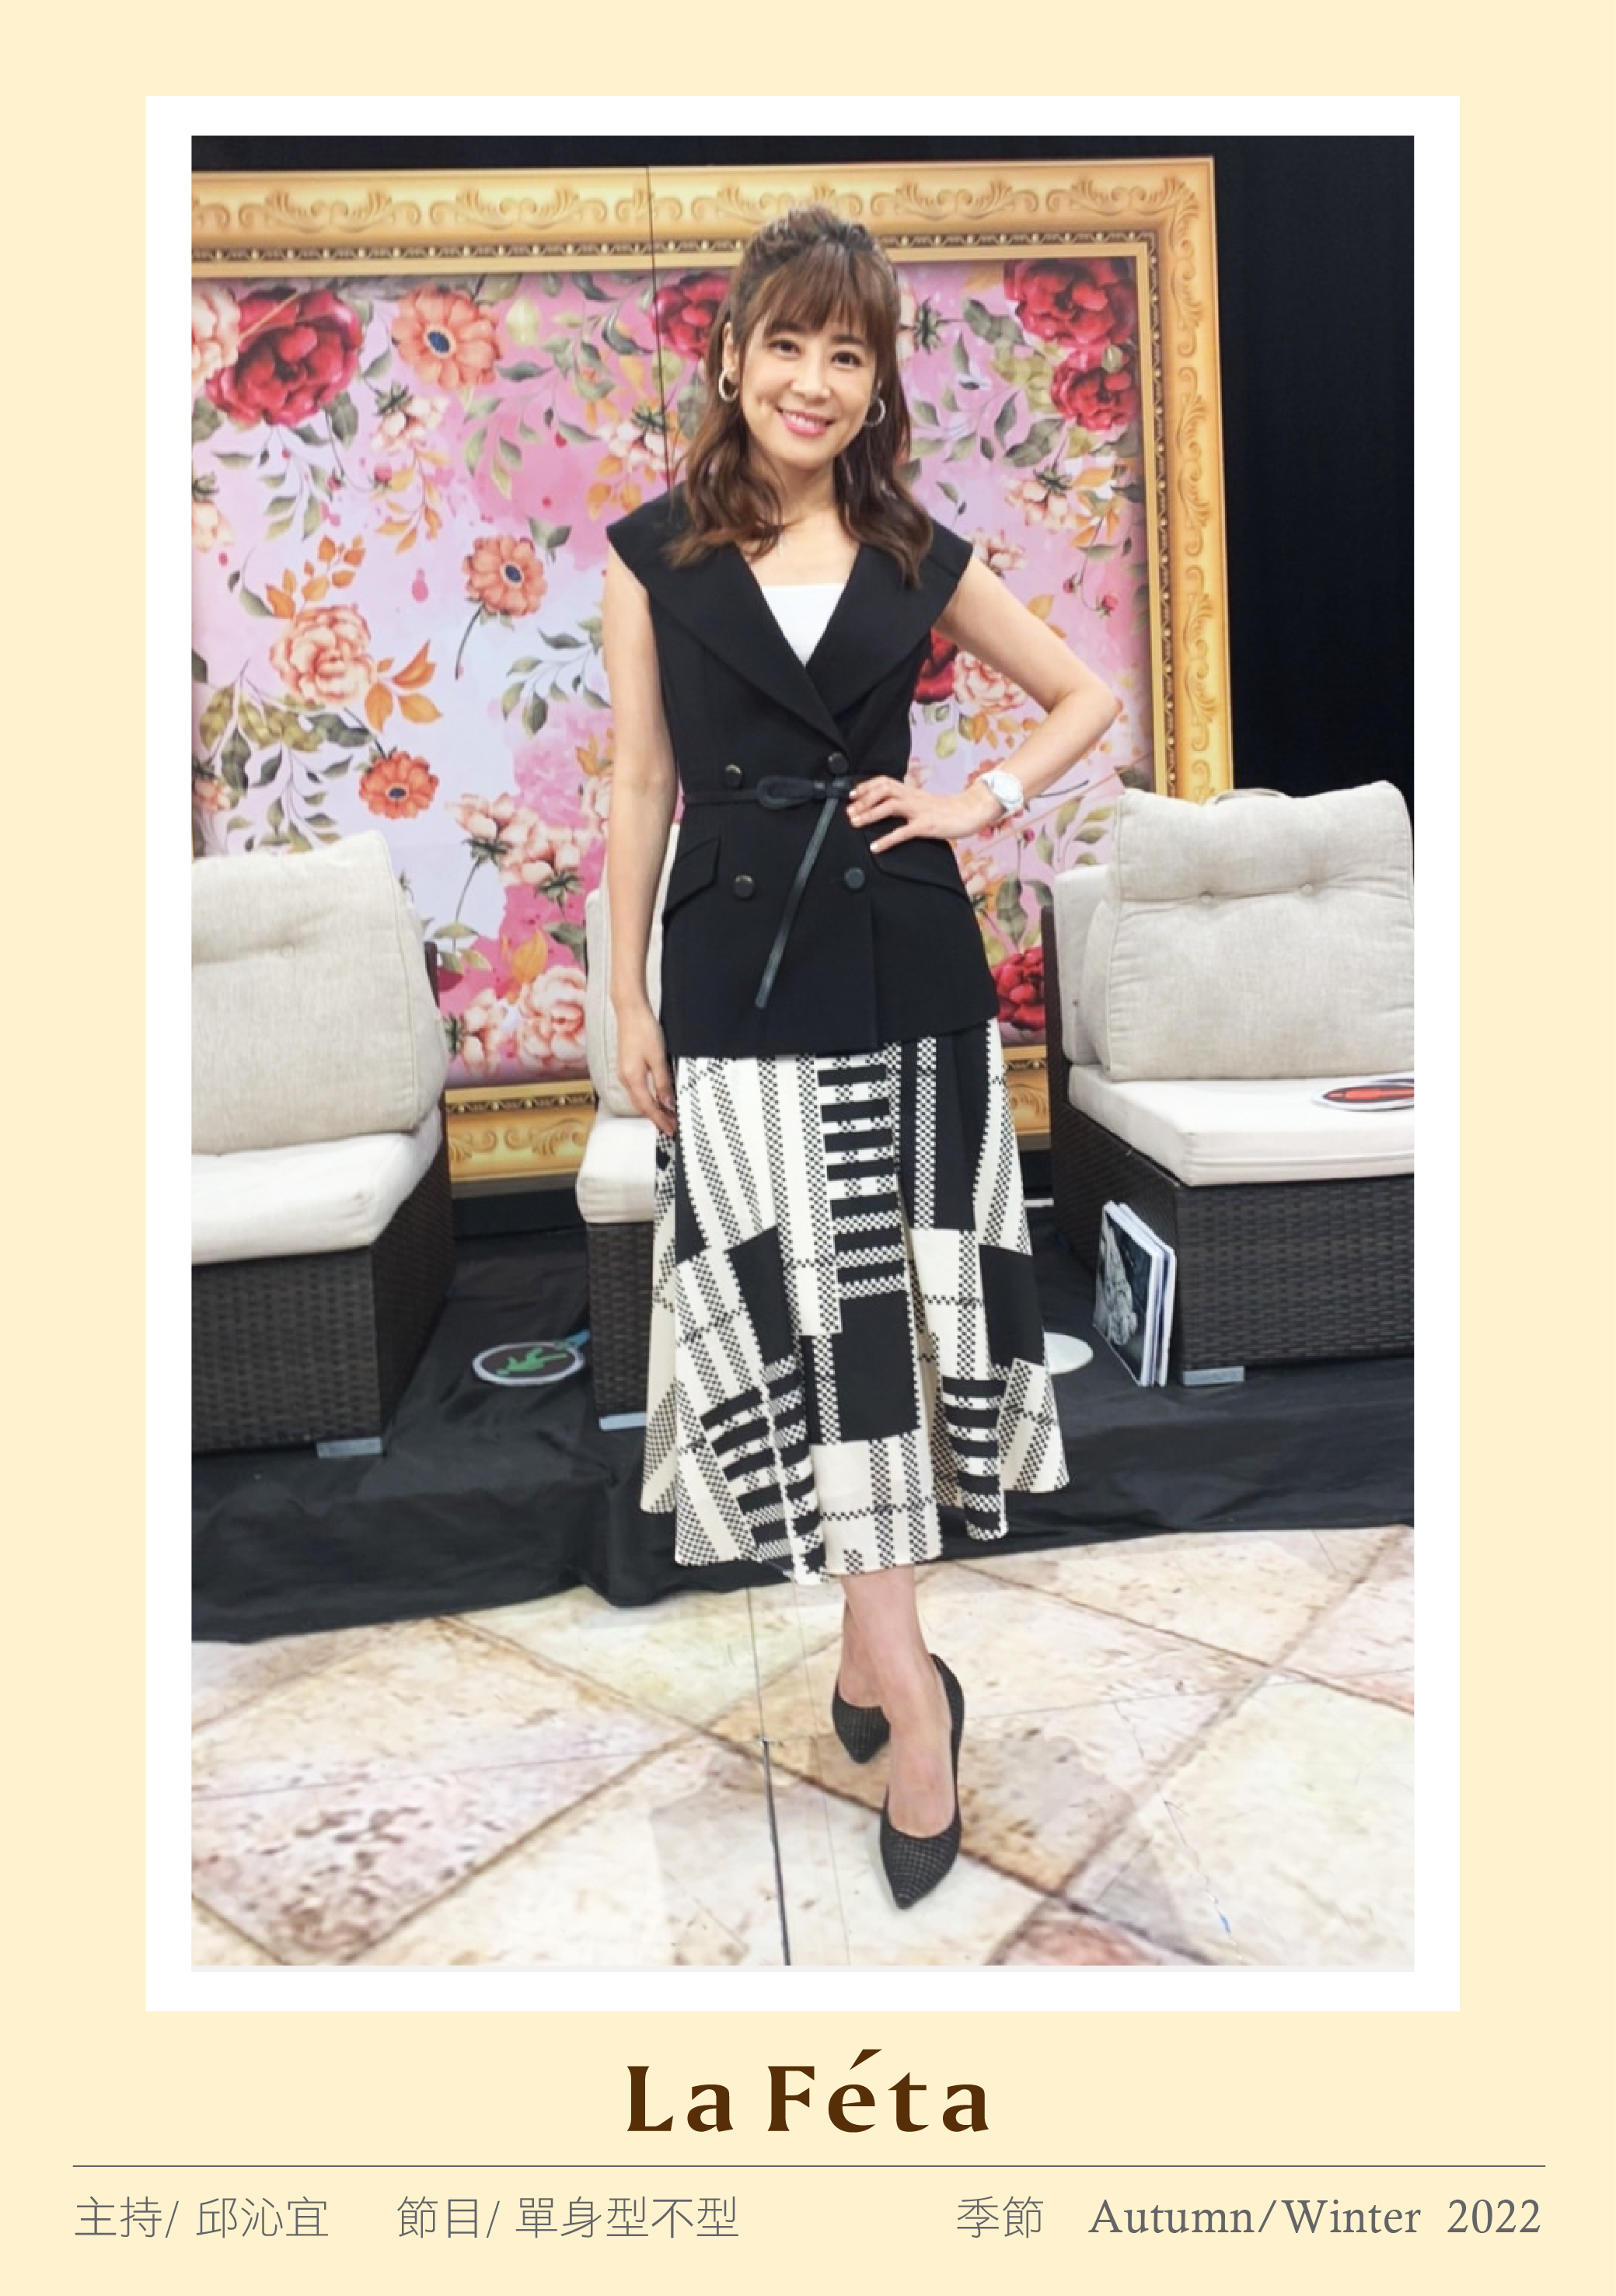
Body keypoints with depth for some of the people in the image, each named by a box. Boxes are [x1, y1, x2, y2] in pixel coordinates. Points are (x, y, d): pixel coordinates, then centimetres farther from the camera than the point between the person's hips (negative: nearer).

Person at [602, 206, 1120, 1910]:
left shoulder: (918, 560, 8)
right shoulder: (654, 553, 5)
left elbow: (1087, 694, 17)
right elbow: (642, 786, 5)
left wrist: (983, 801, 1)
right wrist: (626, 1001, 3)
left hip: (909, 968, 2)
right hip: (739, 972, -1)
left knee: (898, 1293, 5)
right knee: (796, 1310, -4)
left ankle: (867, 1644, 24)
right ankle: (911, 1692, 5)